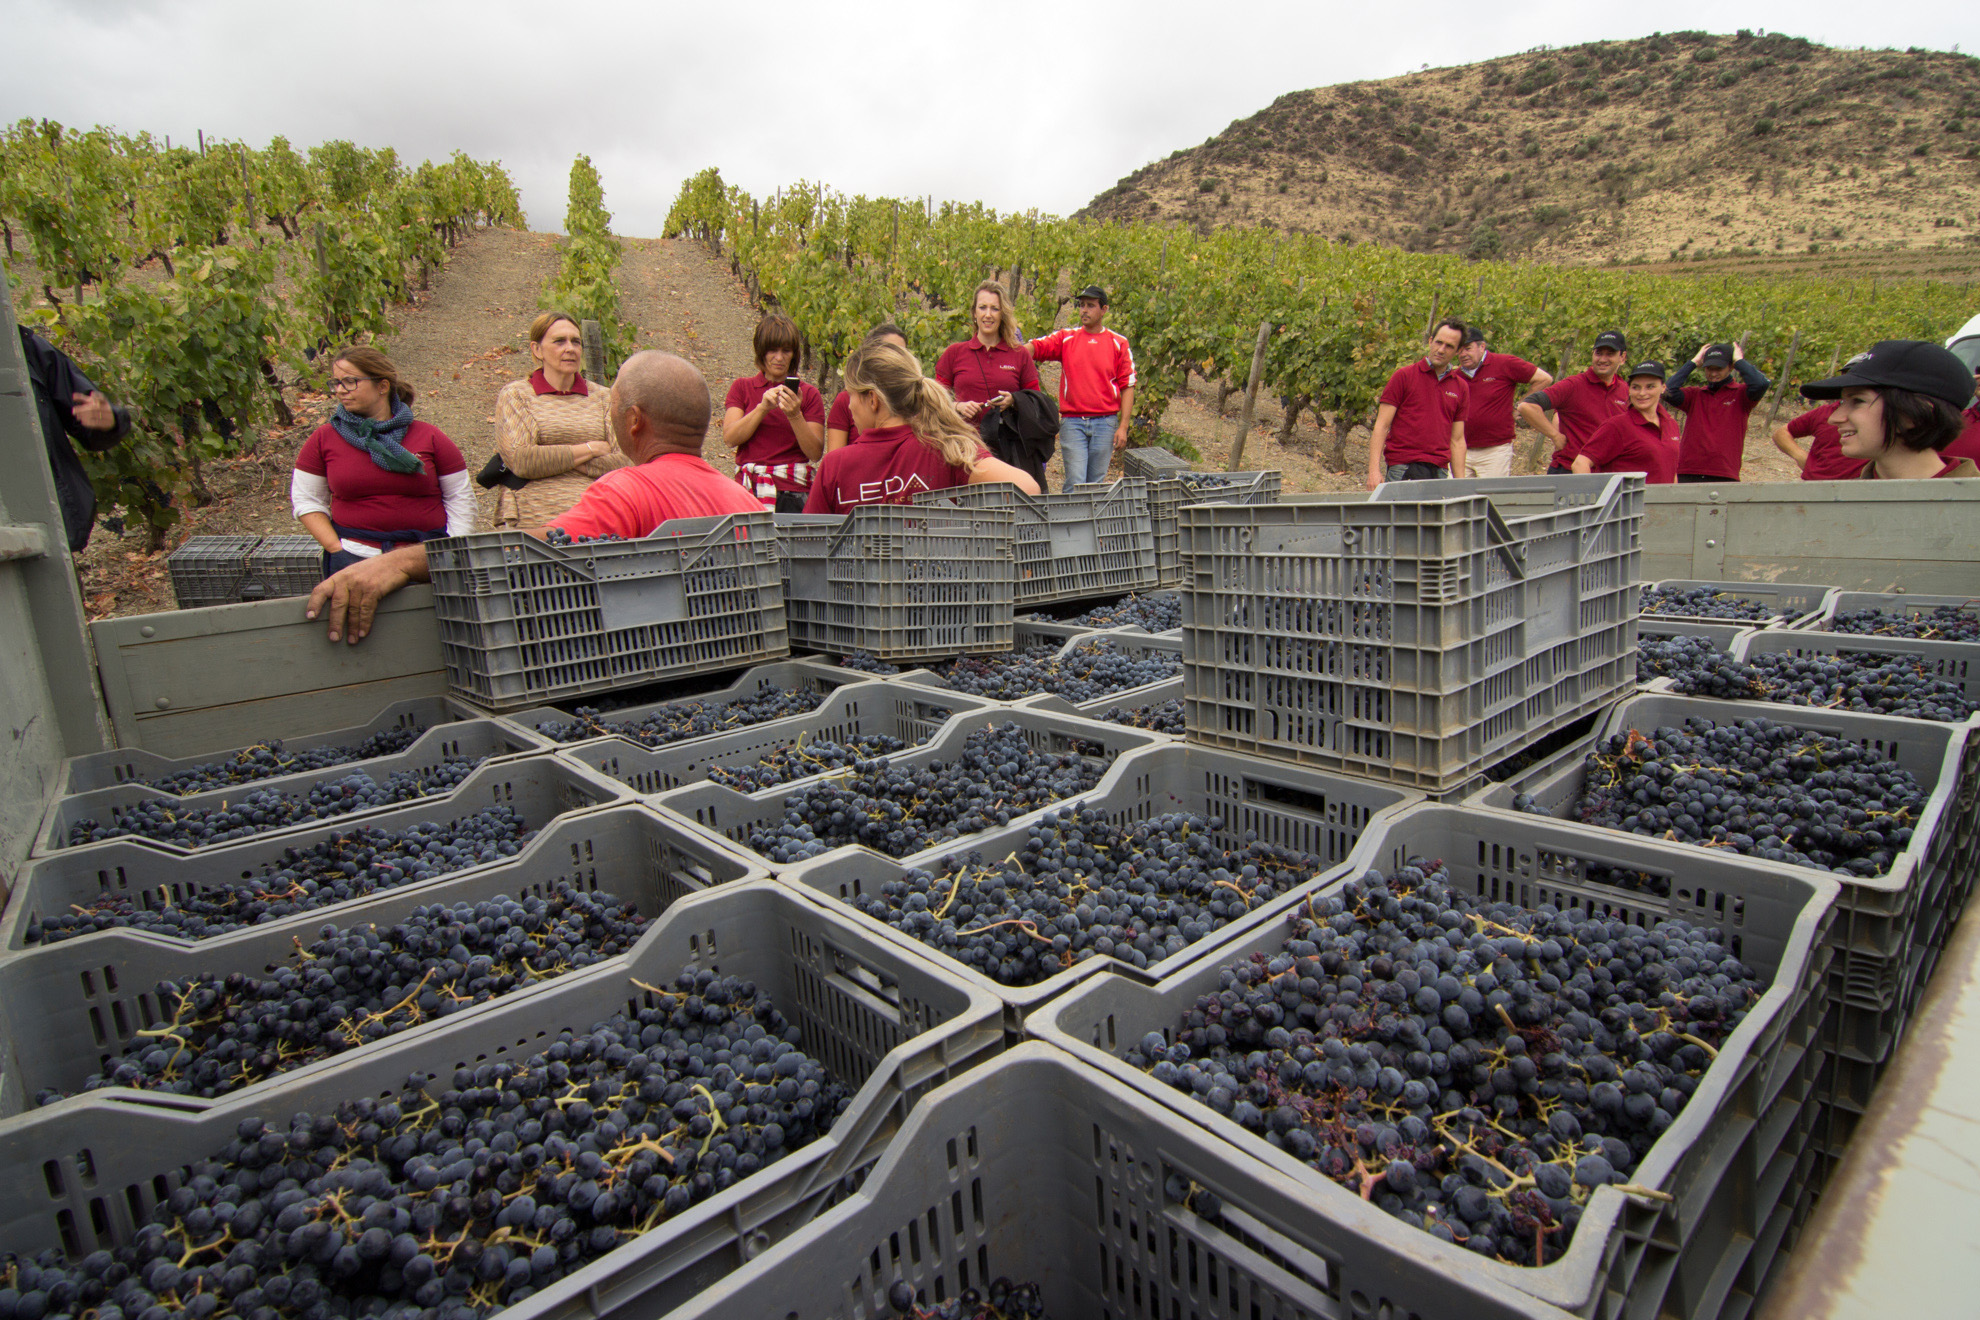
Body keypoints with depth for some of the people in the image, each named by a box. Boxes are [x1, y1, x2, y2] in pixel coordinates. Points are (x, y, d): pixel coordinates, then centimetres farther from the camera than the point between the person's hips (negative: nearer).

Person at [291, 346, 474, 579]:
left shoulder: (429, 437, 5)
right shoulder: (323, 439, 9)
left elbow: (461, 499, 7)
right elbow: (305, 500, 14)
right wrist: (336, 549, 0)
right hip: (355, 557, 1)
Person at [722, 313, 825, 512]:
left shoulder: (808, 393, 10)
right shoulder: (742, 387, 15)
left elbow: (816, 453, 0)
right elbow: (729, 438, -1)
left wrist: (795, 415, -13)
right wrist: (762, 407, -11)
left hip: (793, 490, -1)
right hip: (748, 488, 1)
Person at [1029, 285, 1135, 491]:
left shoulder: (1118, 344, 6)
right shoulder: (1066, 338, 8)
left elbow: (1127, 387, 4)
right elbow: (1035, 347, -6)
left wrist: (1123, 427, -2)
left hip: (1105, 422, 0)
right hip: (1072, 422, 0)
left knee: (1097, 484, 5)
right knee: (1075, 484, -7)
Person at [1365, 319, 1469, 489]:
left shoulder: (1461, 388, 14)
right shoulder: (1403, 376, 2)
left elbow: (1457, 441, 16)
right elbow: (1382, 425, -3)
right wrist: (1374, 470, -13)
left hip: (1440, 471, 4)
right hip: (1403, 469, -4)